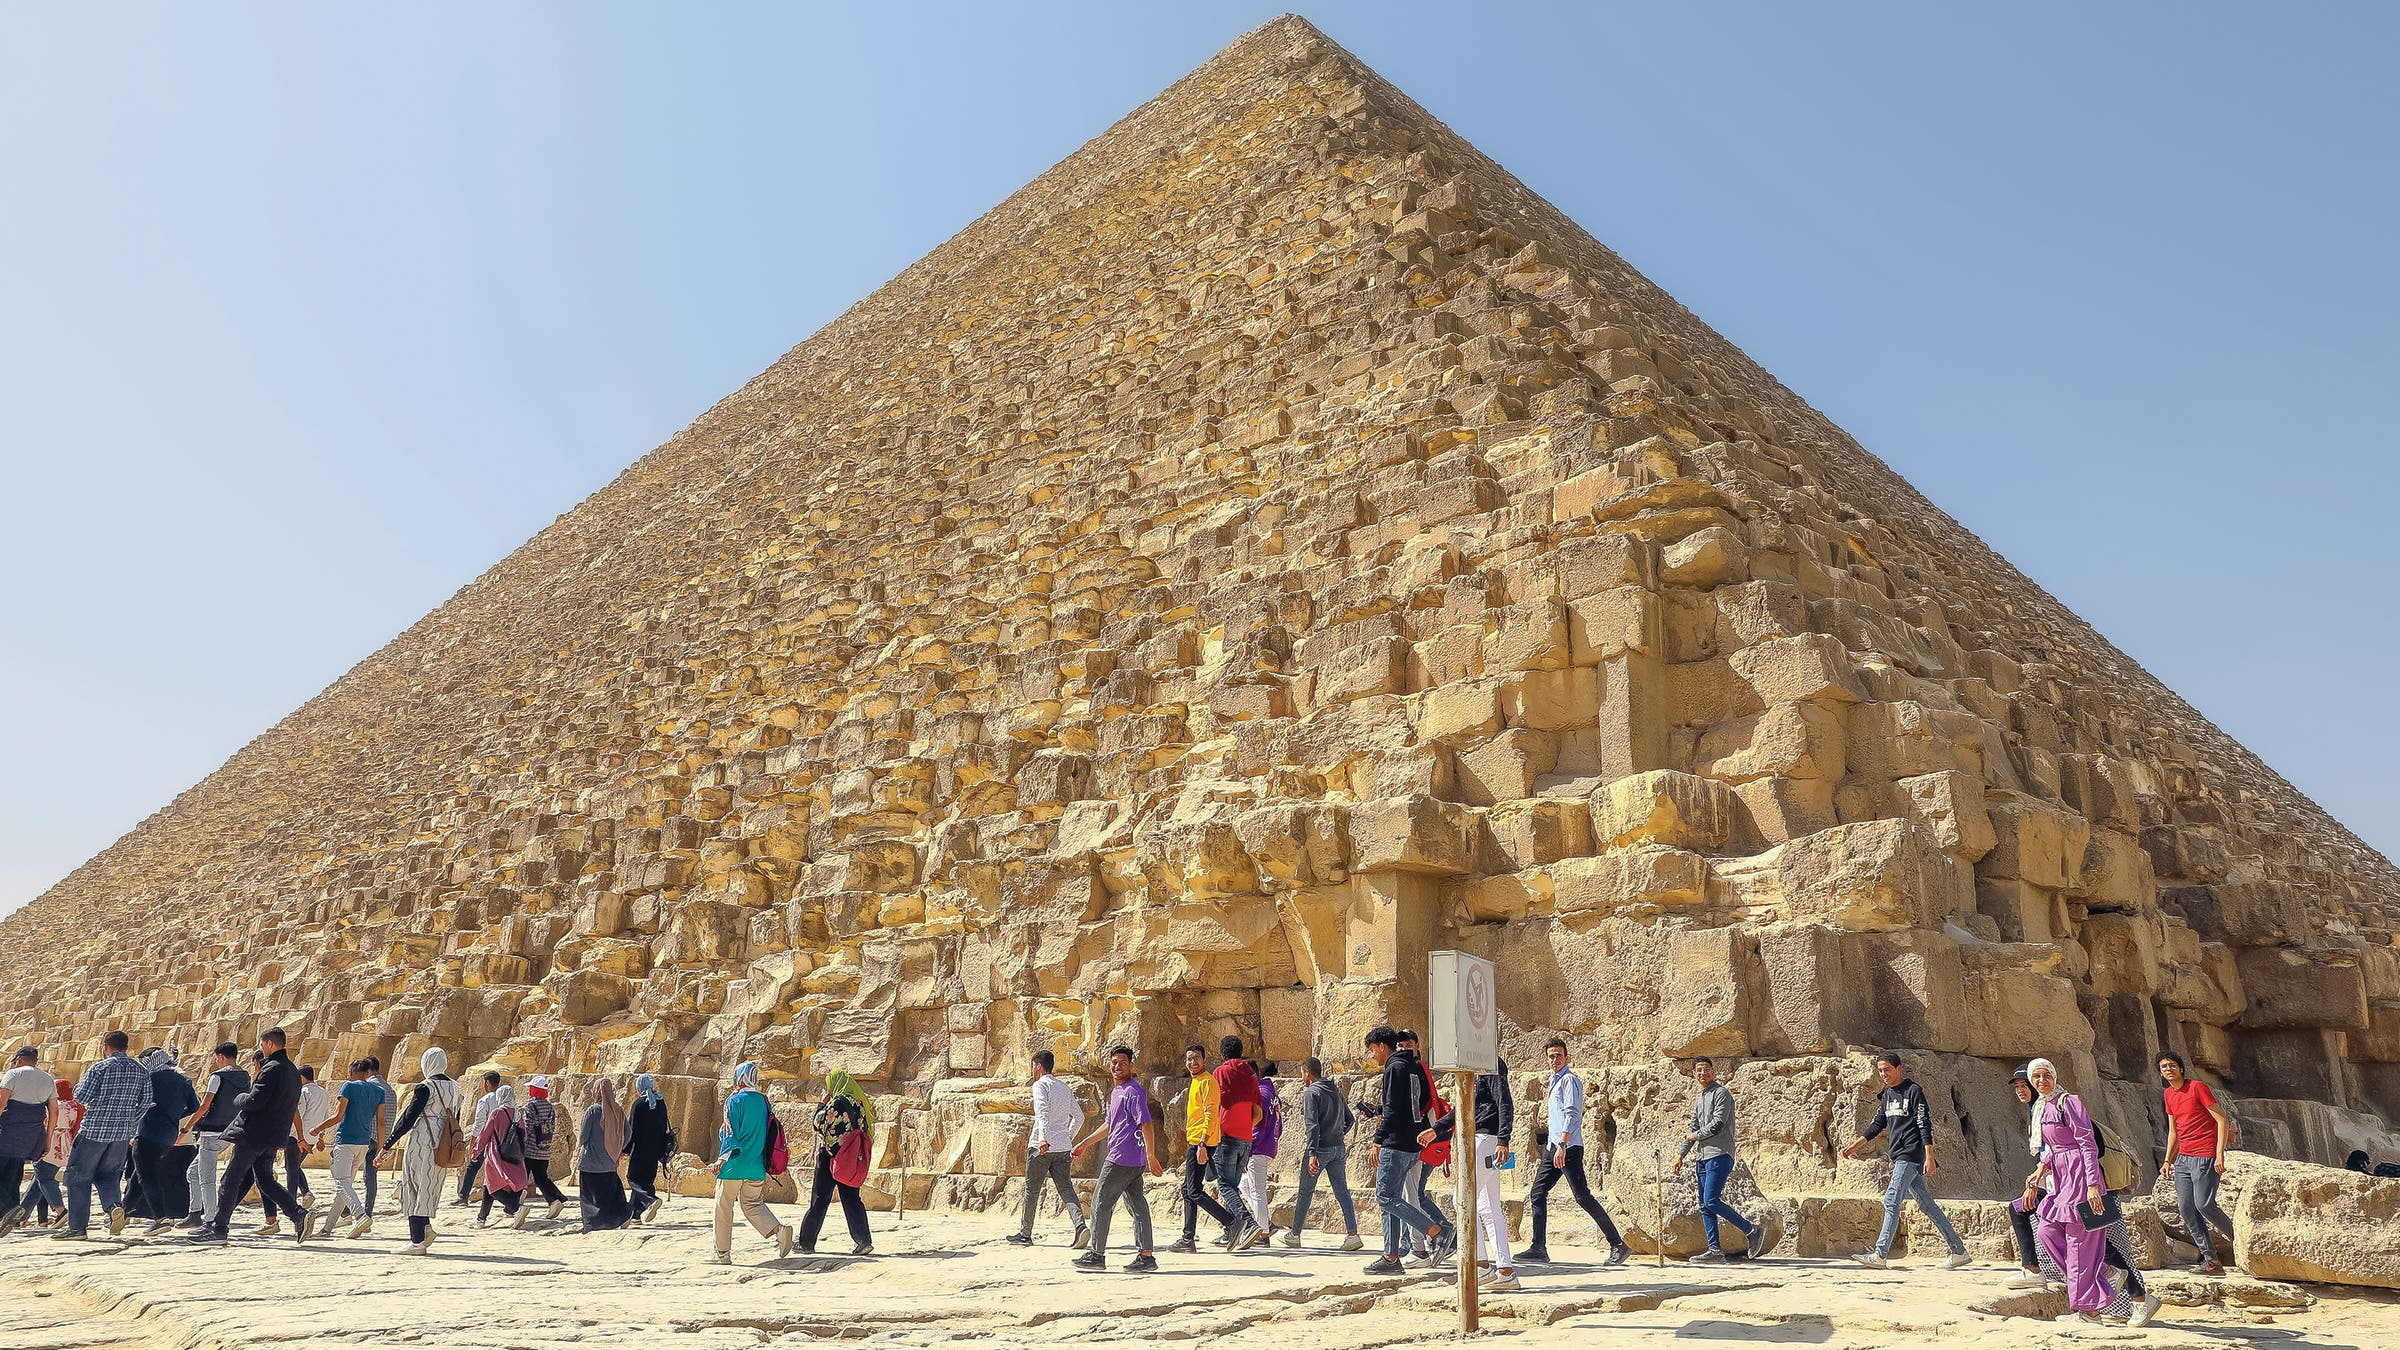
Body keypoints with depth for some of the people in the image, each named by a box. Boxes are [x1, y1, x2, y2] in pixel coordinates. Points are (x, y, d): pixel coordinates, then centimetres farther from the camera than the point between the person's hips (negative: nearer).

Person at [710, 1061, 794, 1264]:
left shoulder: (734, 1101, -10)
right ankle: (779, 1230, -10)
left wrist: (722, 1158, -9)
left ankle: (723, 1253, 11)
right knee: (752, 1204, 14)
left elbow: (730, 1133, -15)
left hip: (734, 1165, -6)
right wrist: (764, 1162, 22)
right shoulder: (763, 1100, 8)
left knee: (724, 1207, 7)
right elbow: (769, 1131, 14)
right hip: (757, 1165, 6)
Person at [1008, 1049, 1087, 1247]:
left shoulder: (1040, 1085, -6)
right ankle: (1080, 1226, -22)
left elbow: (1043, 1112, -23)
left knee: (1032, 1190, 8)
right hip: (1063, 1148, 6)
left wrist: (1043, 1138, -36)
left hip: (1041, 1147, -6)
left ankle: (1025, 1234, 18)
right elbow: (1079, 1116, 24)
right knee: (1065, 1188, -1)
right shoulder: (1065, 1087, 17)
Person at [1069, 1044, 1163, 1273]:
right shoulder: (1116, 1092, 20)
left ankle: (1096, 1255, 5)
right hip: (1134, 1161, 10)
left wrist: (1151, 1156, -26)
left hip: (1121, 1159, -10)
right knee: (1137, 1205, 6)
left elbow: (1146, 1124, -20)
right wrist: (1084, 1144, 31)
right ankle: (1145, 1256, 6)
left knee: (1101, 1204, -2)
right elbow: (1109, 1125, 30)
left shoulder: (1133, 1092, -12)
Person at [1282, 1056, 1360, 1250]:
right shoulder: (1336, 1091, 13)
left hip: (1319, 1148, -6)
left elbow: (1312, 1125, -21)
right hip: (1339, 1149, 6)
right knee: (1342, 1192, 3)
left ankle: (1294, 1234, 19)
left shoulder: (1311, 1092, -10)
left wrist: (1312, 1154, -26)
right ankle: (1352, 1234, -8)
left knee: (1305, 1192, 7)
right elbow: (1350, 1119, 18)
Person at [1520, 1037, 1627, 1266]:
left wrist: (1562, 1145, -25)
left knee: (1583, 1196, -11)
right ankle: (1539, 1248, 9)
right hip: (1552, 1147, 9)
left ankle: (1618, 1245, -6)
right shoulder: (1553, 1082, 20)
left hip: (1568, 1147, -9)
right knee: (1538, 1193, 6)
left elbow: (1571, 1114, -18)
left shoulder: (1569, 1080, -7)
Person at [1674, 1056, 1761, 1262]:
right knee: (1704, 1206, 4)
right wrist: (1681, 1155, 20)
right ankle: (1715, 1250, 6)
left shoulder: (1721, 1093, -5)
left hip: (1719, 1155, -9)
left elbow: (1718, 1124, -14)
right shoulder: (1699, 1100, 21)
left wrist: (1695, 1136, -1)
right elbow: (1693, 1129, 25)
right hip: (1703, 1157, 9)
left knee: (1711, 1201, -17)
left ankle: (1750, 1230, -4)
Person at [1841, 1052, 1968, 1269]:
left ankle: (1880, 1255, -13)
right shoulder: (1886, 1095, 17)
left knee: (1892, 1201, -12)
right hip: (1899, 1156, 8)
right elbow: (1877, 1124, 23)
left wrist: (1929, 1157, -18)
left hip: (1911, 1155, -8)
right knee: (1927, 1204, 9)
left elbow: (1925, 1125, -12)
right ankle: (1958, 1251, 15)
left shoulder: (1913, 1091, -8)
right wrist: (1855, 1145, 19)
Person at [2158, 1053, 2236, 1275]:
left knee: (2204, 1204, -15)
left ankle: (2235, 1235, 12)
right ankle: (2210, 1259, 3)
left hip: (2205, 1157, -7)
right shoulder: (2169, 1095, 14)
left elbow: (2223, 1121, -10)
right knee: (2185, 1208, -1)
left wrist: (2220, 1154, -16)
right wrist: (2168, 1160, 16)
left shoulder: (2198, 1087, -7)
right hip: (2183, 1158, 7)